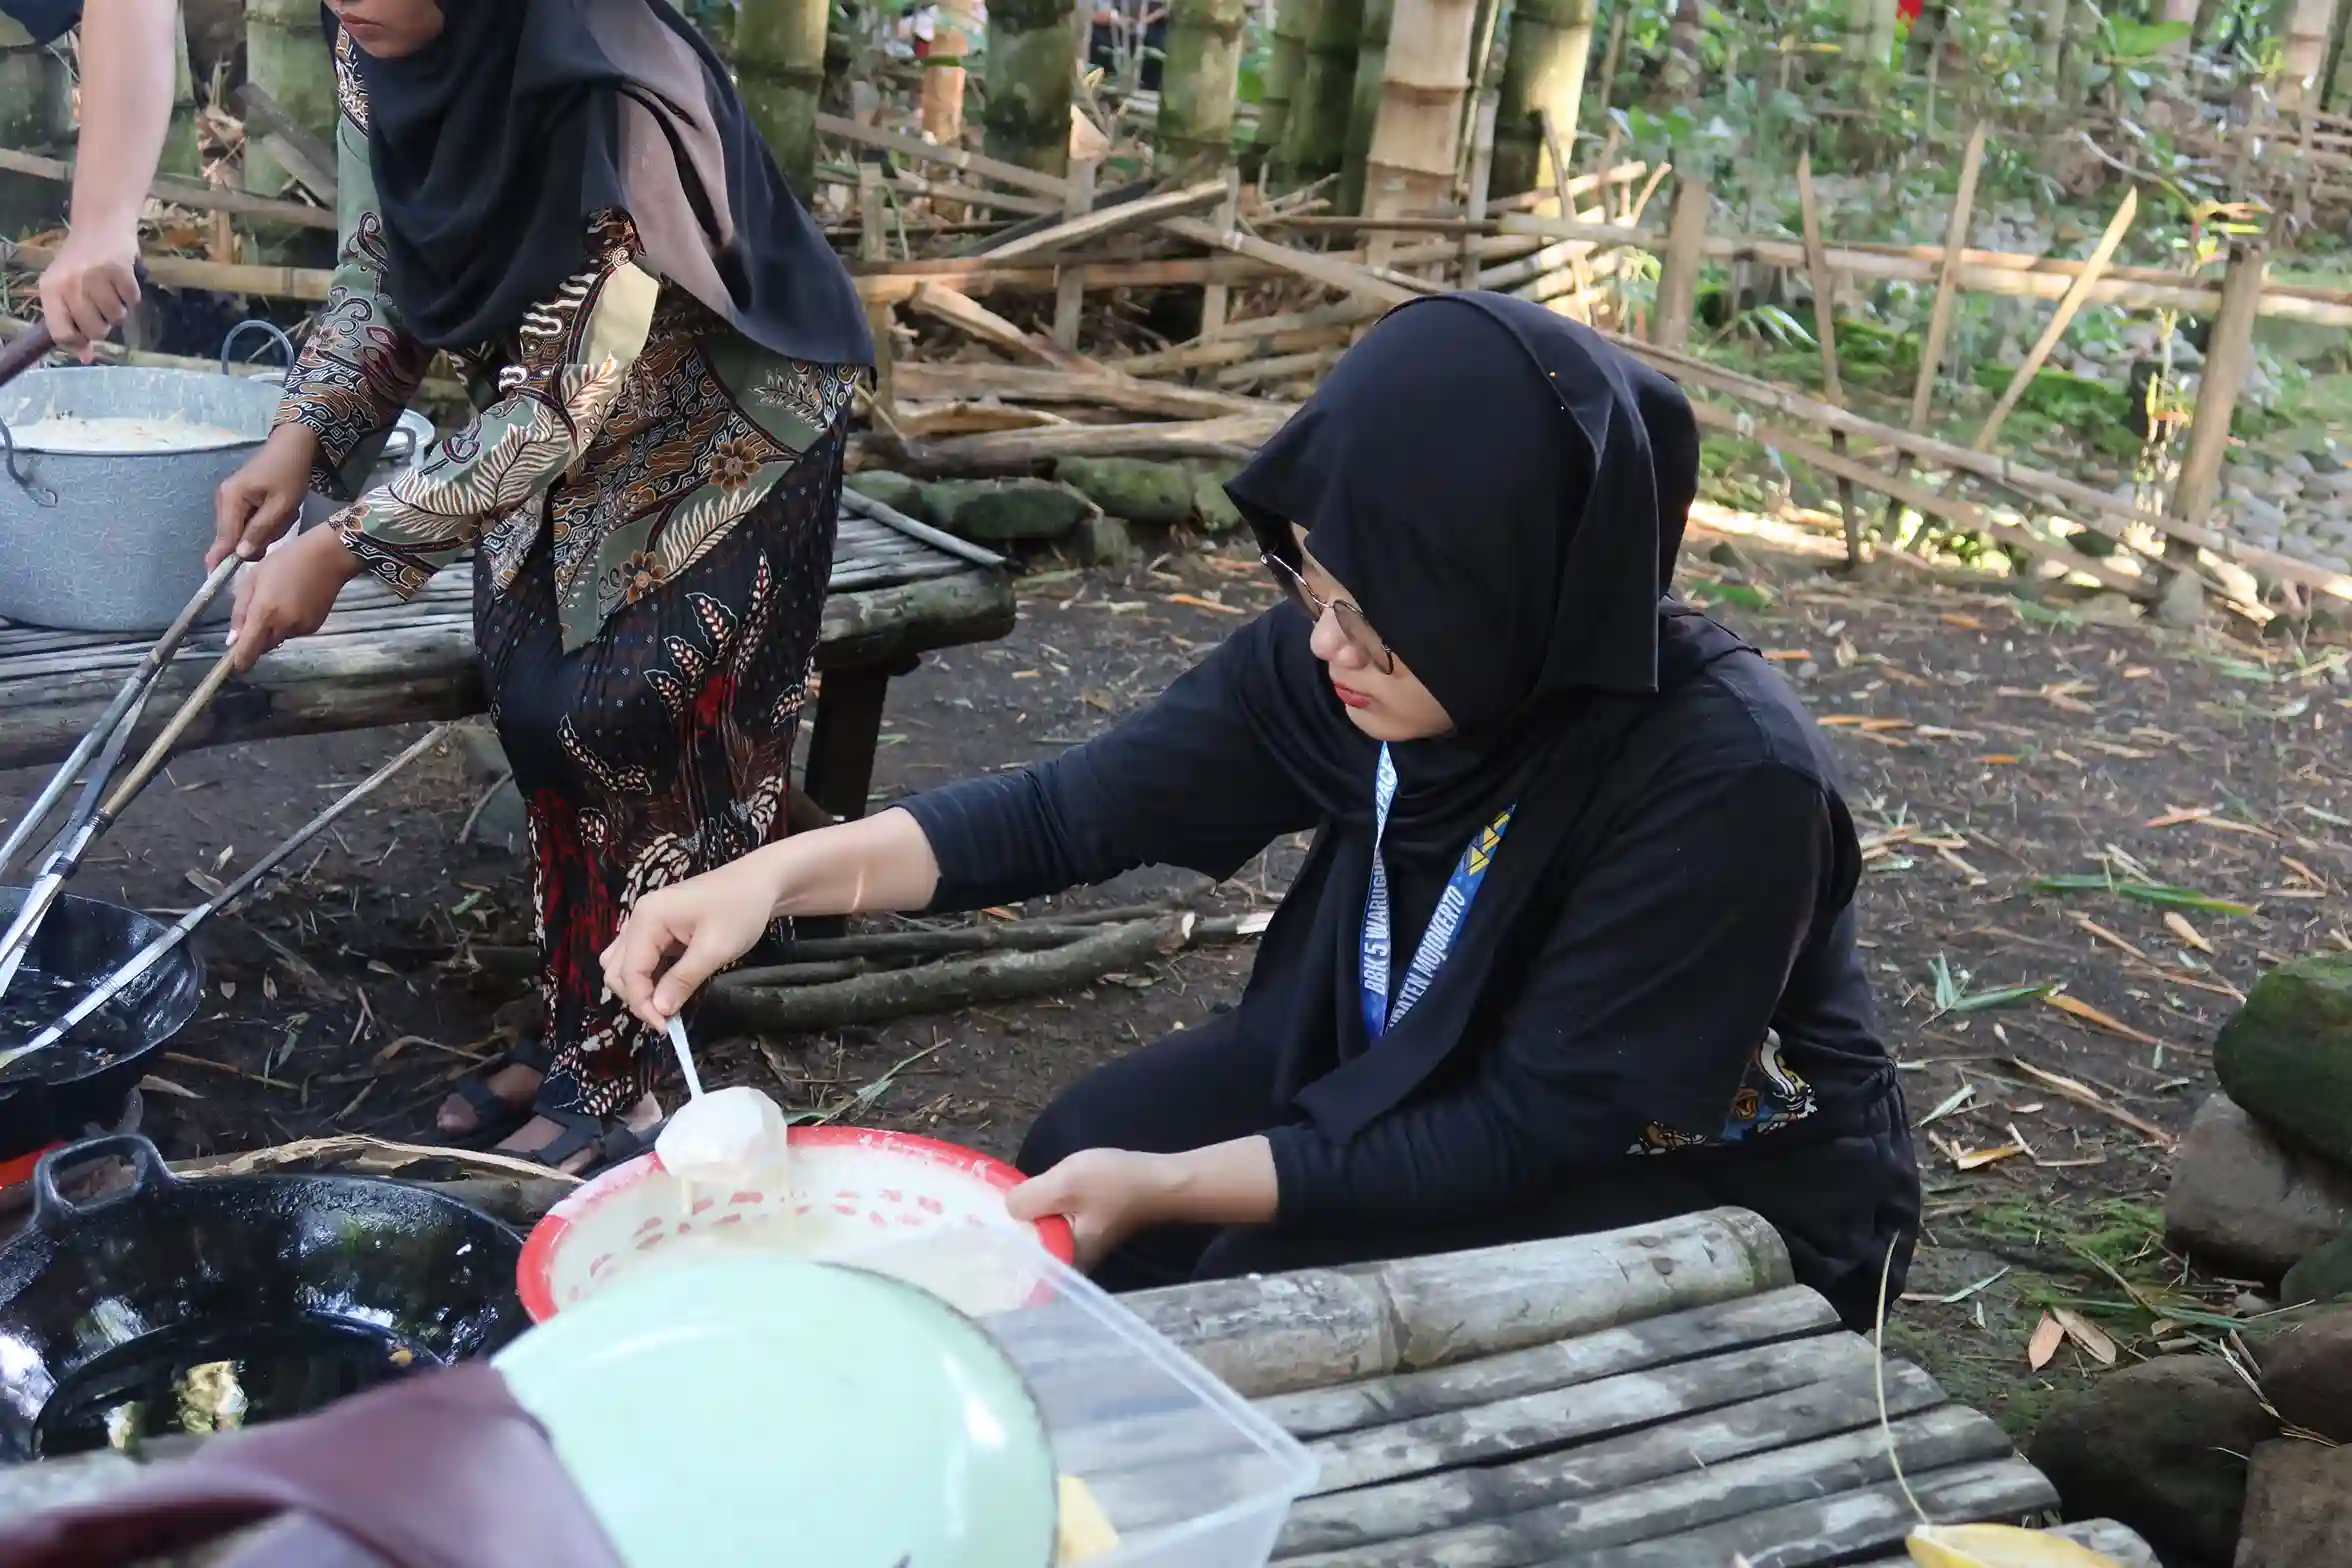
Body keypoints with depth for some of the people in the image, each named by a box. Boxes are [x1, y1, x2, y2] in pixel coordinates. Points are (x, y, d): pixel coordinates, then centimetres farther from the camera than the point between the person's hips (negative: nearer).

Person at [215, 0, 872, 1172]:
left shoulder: (622, 106, -35)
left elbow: (562, 405, -31)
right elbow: (381, 271, 1)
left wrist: (343, 549, -31)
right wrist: (301, 439, -15)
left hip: (718, 448, -6)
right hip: (559, 456, 7)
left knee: (616, 732, -8)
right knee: (537, 712, 4)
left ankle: (607, 1076, 7)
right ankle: (576, 1035, 18)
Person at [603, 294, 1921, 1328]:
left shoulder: (1730, 777, -33)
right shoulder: (1340, 655, -17)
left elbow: (1530, 1131, -28)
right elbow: (1077, 807, -11)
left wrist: (1166, 1189, -27)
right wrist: (783, 874, -23)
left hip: (1710, 1200, -5)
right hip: (1435, 1079, 5)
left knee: (1279, 1287, -22)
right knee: (1084, 1148, -7)